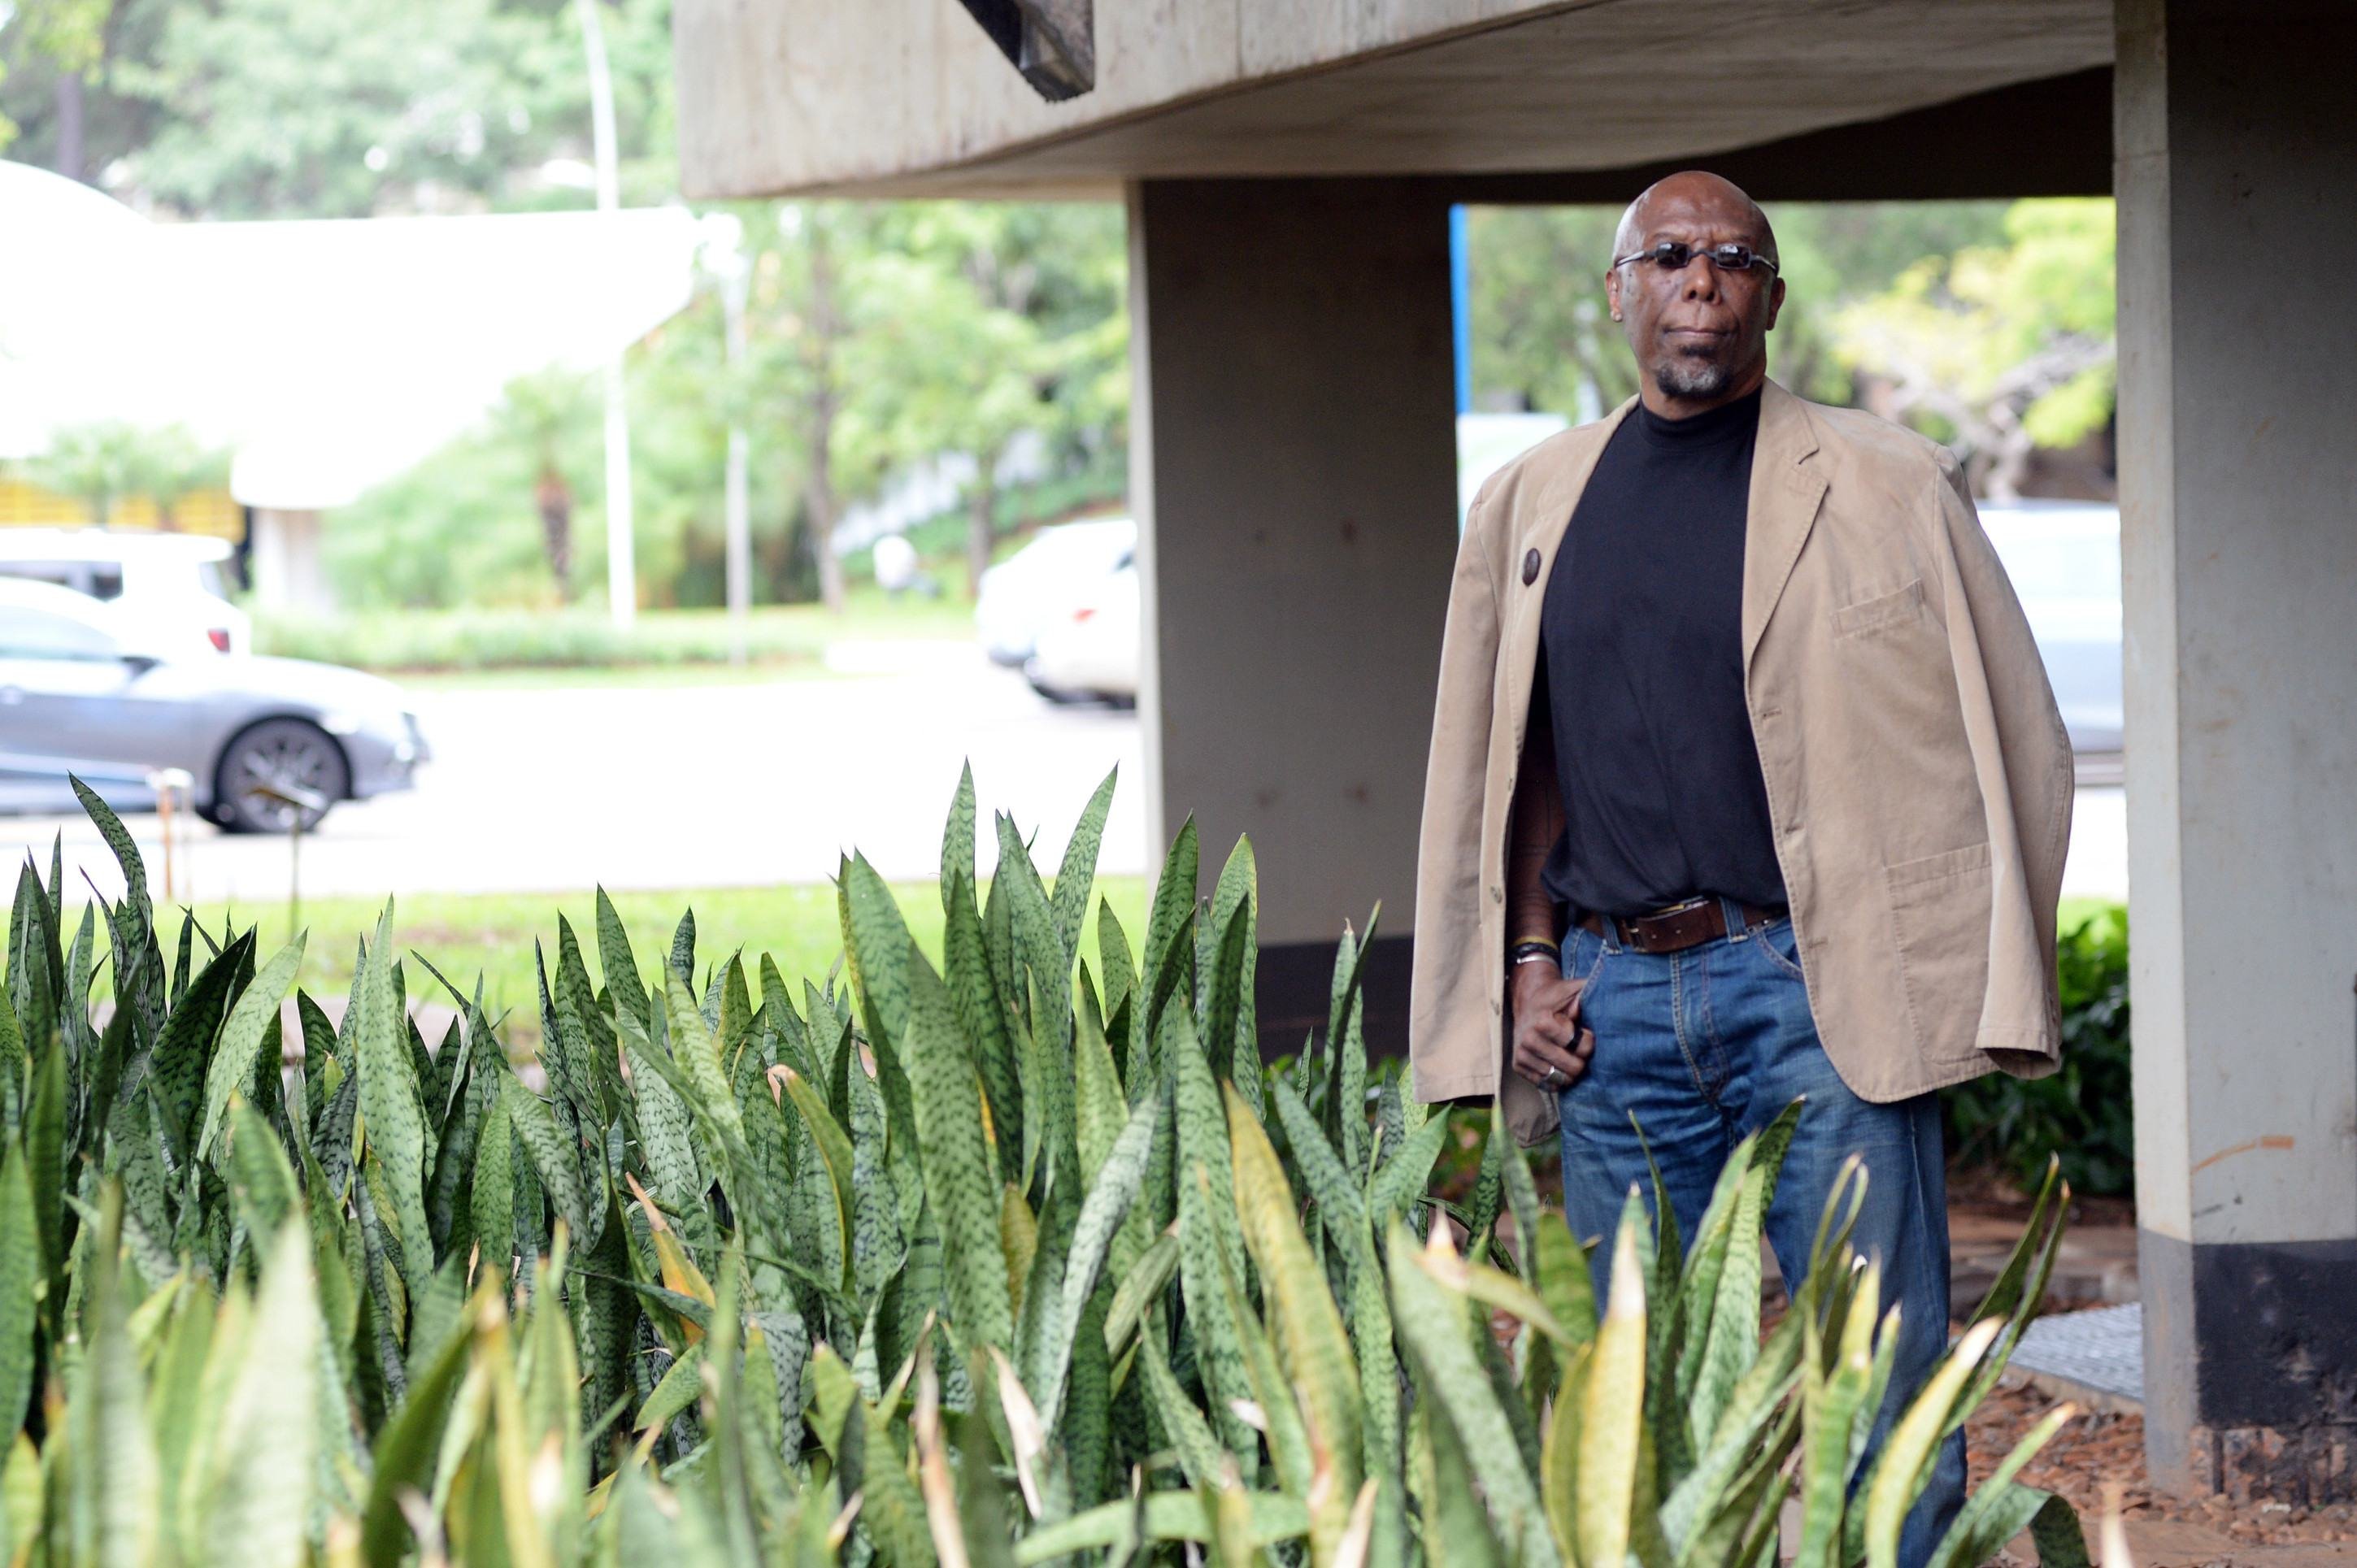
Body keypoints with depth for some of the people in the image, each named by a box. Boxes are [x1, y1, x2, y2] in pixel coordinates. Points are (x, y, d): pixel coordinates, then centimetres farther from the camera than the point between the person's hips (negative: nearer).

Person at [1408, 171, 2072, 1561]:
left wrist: (1961, 984, -3)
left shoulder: (1885, 489, 2)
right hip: (1612, 1003, 4)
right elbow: (1506, 759, 20)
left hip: (1816, 990, -3)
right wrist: (1530, 959, 8)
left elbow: (2006, 741, 3)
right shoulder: (1533, 506, 13)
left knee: (1884, 1385, -5)